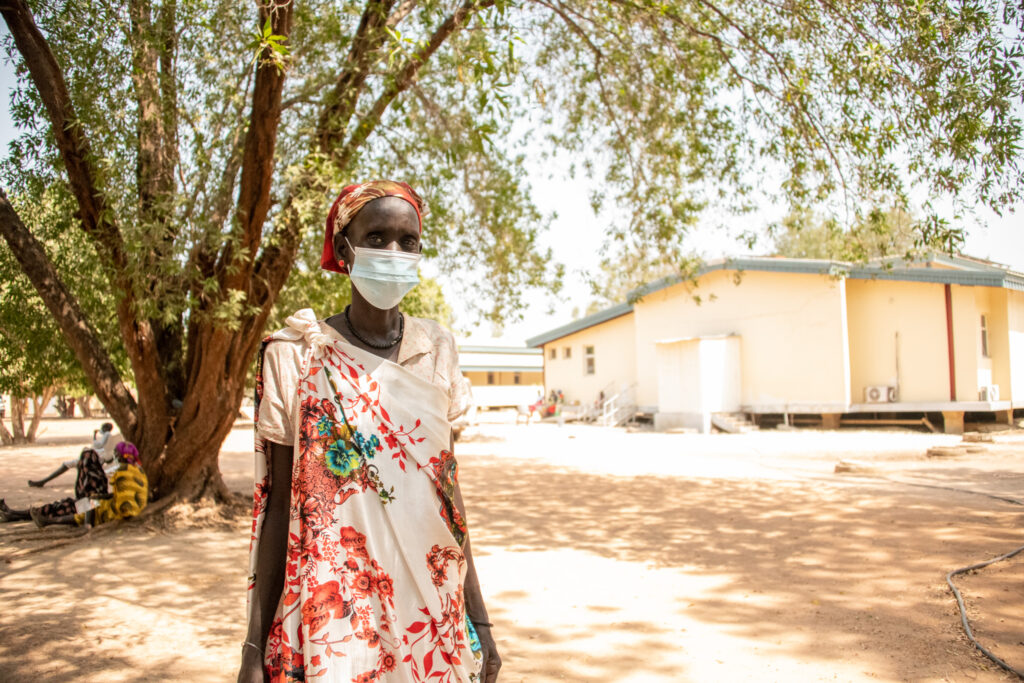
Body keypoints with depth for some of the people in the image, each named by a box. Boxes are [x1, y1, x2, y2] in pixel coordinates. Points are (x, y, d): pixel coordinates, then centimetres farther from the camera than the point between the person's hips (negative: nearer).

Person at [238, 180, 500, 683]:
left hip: (432, 615, 3)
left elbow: (448, 492, 4)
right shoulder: (294, 356, -7)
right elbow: (278, 507, -5)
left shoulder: (437, 350, 2)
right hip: (333, 617, -3)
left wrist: (478, 619, 6)